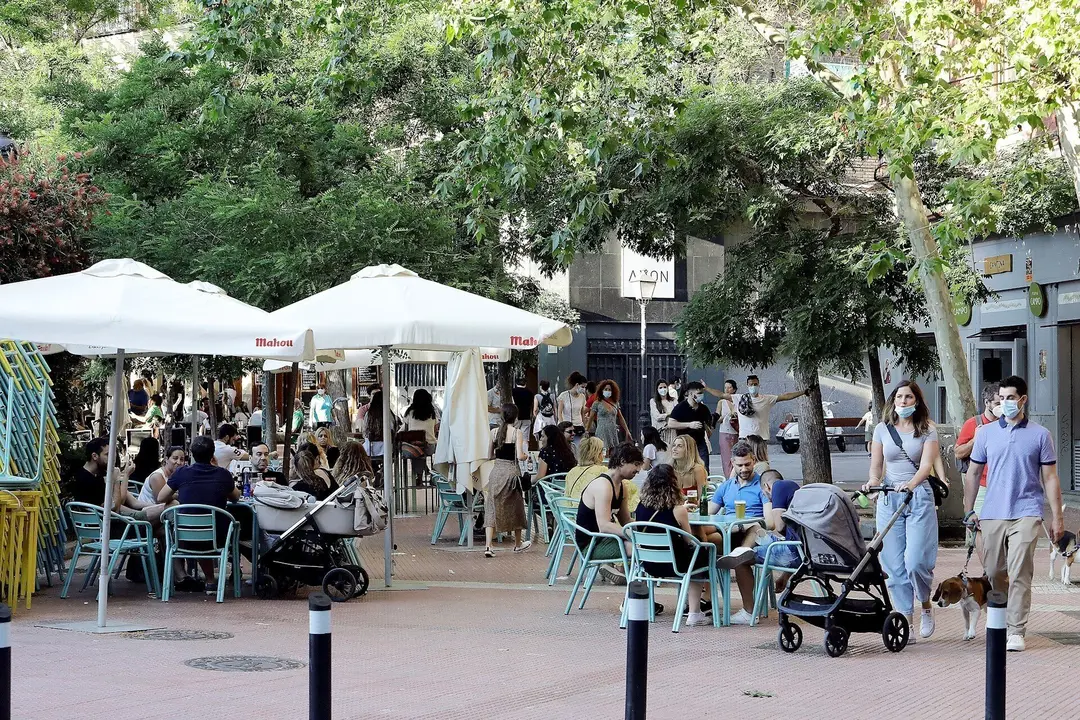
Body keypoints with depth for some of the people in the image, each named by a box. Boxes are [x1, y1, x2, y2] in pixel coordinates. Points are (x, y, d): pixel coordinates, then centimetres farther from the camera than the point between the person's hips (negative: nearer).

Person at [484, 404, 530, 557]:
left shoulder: (494, 432, 1)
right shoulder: (517, 433, -9)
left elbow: (489, 454, 5)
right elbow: (520, 456, -15)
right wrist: (526, 455, 6)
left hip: (496, 471, 2)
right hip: (511, 471, -2)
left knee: (492, 509, 1)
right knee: (515, 508, 15)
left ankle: (488, 546, -12)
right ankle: (518, 544, 31)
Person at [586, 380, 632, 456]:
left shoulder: (615, 403, 13)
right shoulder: (597, 404, 1)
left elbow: (621, 418, 21)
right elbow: (590, 419, 5)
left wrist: (627, 430, 20)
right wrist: (586, 432, 3)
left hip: (613, 433, 5)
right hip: (602, 433, -5)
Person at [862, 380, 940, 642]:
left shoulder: (927, 431, 4)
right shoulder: (882, 429, 11)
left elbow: (926, 464, -9)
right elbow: (876, 466, 11)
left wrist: (912, 483, -28)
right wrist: (873, 481, -11)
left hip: (919, 498, -3)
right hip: (889, 500, 3)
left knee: (915, 561, -13)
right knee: (894, 566, -1)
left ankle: (926, 606, 15)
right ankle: (907, 623, 6)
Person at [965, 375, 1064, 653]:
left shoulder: (1040, 435, 3)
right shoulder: (985, 433, 9)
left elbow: (1050, 477, 5)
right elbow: (973, 473, 14)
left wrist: (1057, 517, 1)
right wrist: (969, 511, 11)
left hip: (1026, 513, -3)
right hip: (992, 514, 3)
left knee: (1019, 573, -10)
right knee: (993, 572, 8)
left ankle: (1016, 631, -5)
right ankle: (999, 619, 32)